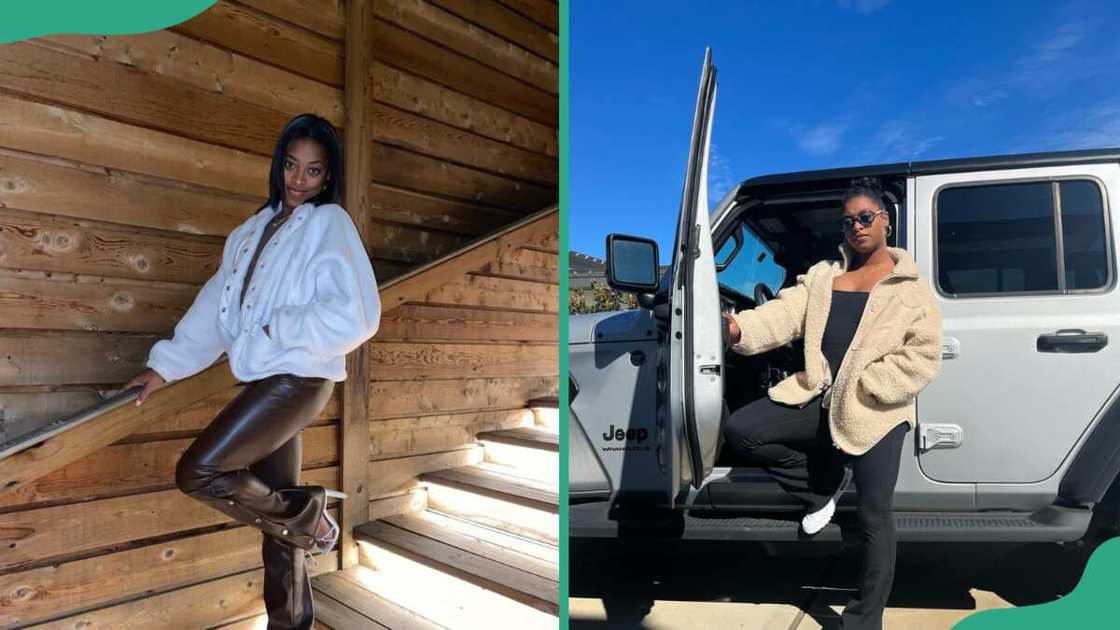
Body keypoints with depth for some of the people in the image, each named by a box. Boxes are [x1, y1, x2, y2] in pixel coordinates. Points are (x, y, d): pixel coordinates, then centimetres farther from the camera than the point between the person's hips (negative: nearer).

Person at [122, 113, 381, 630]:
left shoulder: (329, 223, -5)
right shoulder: (255, 229, 16)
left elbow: (355, 316, -16)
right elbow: (216, 305, 15)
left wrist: (280, 328, -11)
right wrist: (165, 366, 13)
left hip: (298, 378, -7)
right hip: (265, 382, 7)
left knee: (197, 472, -13)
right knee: (277, 520, 12)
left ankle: (309, 516, 7)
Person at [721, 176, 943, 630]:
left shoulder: (910, 287, 2)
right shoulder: (822, 275, 13)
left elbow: (923, 357, -6)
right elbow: (784, 315, -3)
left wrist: (864, 387, -17)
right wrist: (740, 328, -24)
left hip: (874, 413, -4)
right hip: (818, 398, 4)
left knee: (873, 516, 0)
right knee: (739, 431, -12)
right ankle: (824, 485, 10)